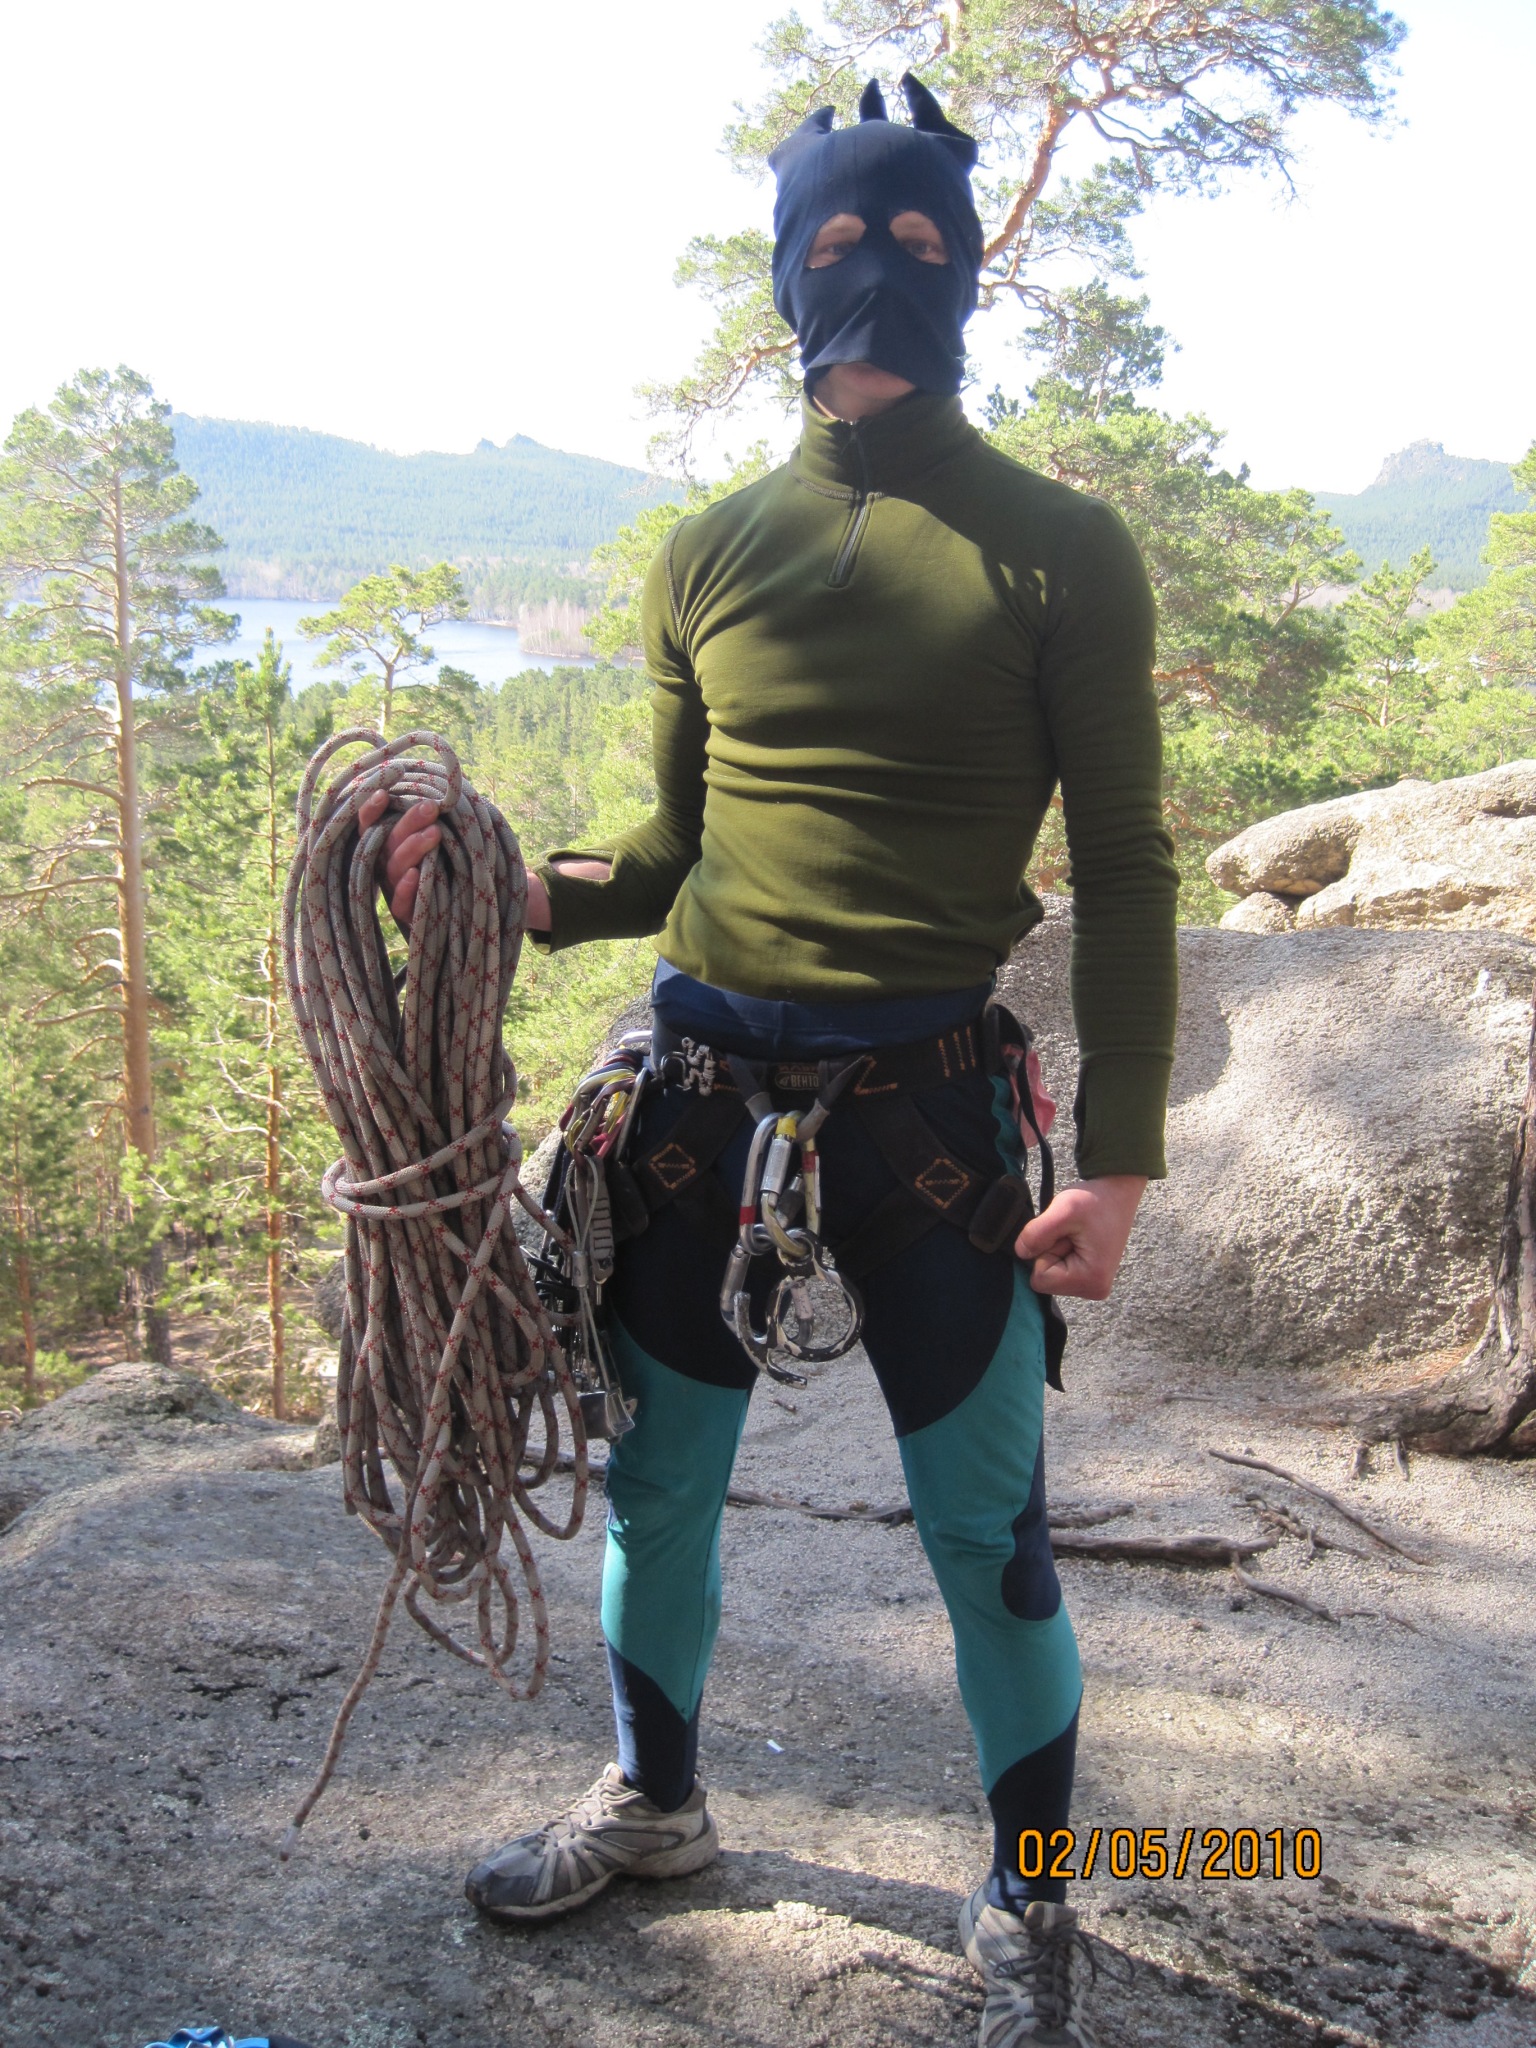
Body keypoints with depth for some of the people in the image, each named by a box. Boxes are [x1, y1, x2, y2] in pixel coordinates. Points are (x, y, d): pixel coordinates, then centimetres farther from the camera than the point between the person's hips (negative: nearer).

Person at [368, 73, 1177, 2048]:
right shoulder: (711, 553, 8)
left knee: (984, 1528, 5)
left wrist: (1115, 1158, -10)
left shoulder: (1057, 550, -2)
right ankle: (653, 1803, 42)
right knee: (654, 1479, 15)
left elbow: (1123, 871, -4)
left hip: (928, 1098, -3)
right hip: (703, 1073, 4)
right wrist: (514, 893, -4)